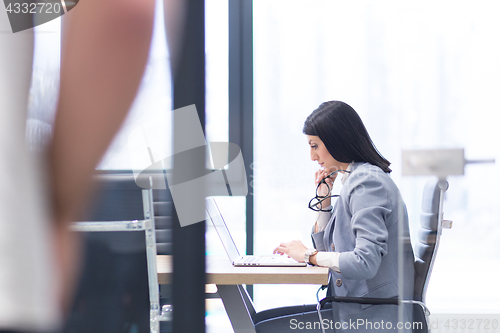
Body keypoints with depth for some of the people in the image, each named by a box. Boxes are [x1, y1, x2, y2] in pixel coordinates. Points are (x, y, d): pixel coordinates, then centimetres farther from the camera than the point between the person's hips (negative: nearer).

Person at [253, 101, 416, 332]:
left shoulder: (368, 183, -15)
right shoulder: (354, 179, 16)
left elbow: (365, 263, -25)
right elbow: (330, 251, 20)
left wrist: (309, 255, -13)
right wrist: (323, 198, 10)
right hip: (353, 310, 10)